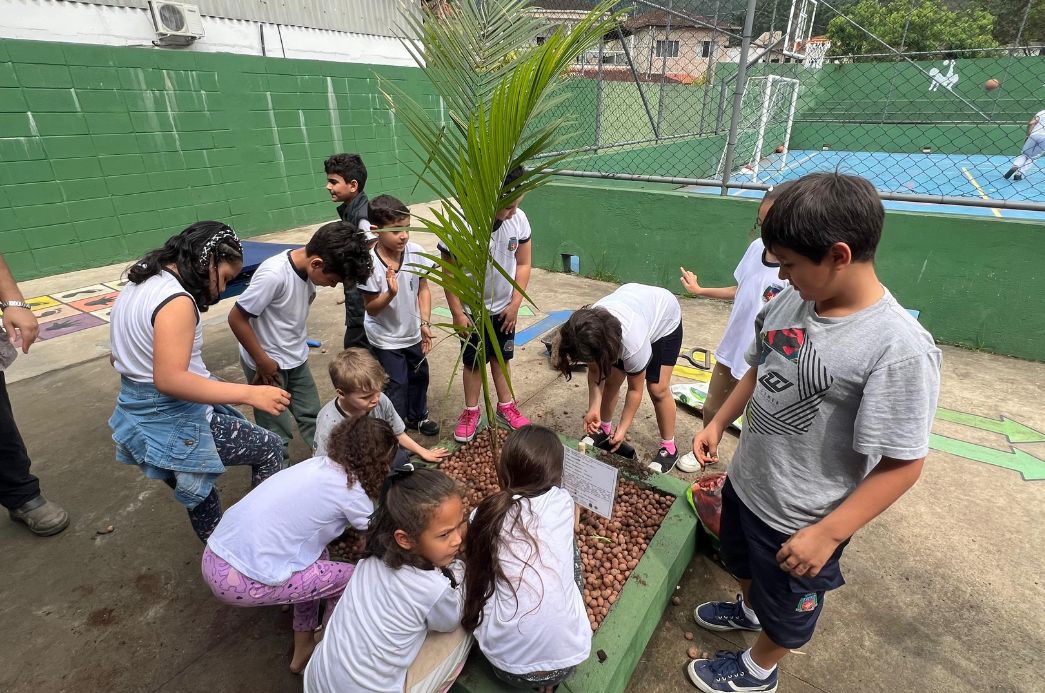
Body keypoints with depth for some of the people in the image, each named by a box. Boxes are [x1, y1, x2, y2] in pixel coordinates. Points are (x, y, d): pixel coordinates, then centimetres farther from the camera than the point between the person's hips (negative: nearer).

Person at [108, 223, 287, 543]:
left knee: (200, 499, 25)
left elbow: (117, 358, 16)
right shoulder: (176, 300, -23)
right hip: (176, 425, -10)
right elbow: (170, 379, -31)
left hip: (139, 417, 10)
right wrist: (249, 393, -33)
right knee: (269, 448, 6)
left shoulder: (137, 285, 8)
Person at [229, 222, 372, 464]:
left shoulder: (309, 268, -10)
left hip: (297, 360, 7)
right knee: (277, 434, 6)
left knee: (312, 417, 16)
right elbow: (237, 318, -23)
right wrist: (263, 362, -15)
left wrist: (297, 346, 4)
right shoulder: (274, 275, -30)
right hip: (269, 365, -6)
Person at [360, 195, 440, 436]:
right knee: (396, 385, 4)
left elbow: (423, 289, -2)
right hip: (386, 339, -5)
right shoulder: (370, 264, -24)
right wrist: (390, 293, -36)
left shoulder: (416, 253, -14)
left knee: (419, 375, 22)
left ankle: (417, 416, 47)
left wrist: (425, 323, -7)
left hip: (413, 333, 5)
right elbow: (371, 308, -17)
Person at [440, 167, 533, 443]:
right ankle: (471, 412, 33)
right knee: (474, 362, 13)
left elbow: (523, 263, -3)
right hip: (472, 311, -3)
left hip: (504, 309, 3)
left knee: (501, 358, 19)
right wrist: (457, 313, -12)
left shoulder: (519, 219, -16)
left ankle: (506, 407, 38)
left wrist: (515, 304, -4)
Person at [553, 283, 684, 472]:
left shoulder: (633, 343, -44)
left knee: (657, 388, -9)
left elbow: (635, 389, -26)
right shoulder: (589, 331, -31)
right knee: (611, 380, -1)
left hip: (664, 318, -4)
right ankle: (604, 430, 21)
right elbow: (595, 373, -15)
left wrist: (623, 429, -20)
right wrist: (594, 409, -27)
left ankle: (669, 448, 10)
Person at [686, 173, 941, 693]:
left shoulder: (899, 349, -30)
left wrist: (827, 534, -22)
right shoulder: (789, 300, -10)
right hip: (745, 481, 6)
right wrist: (718, 424, 2)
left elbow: (902, 465, -24)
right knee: (745, 564, 34)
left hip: (800, 519, -6)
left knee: (786, 602, 24)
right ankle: (748, 610, 66)